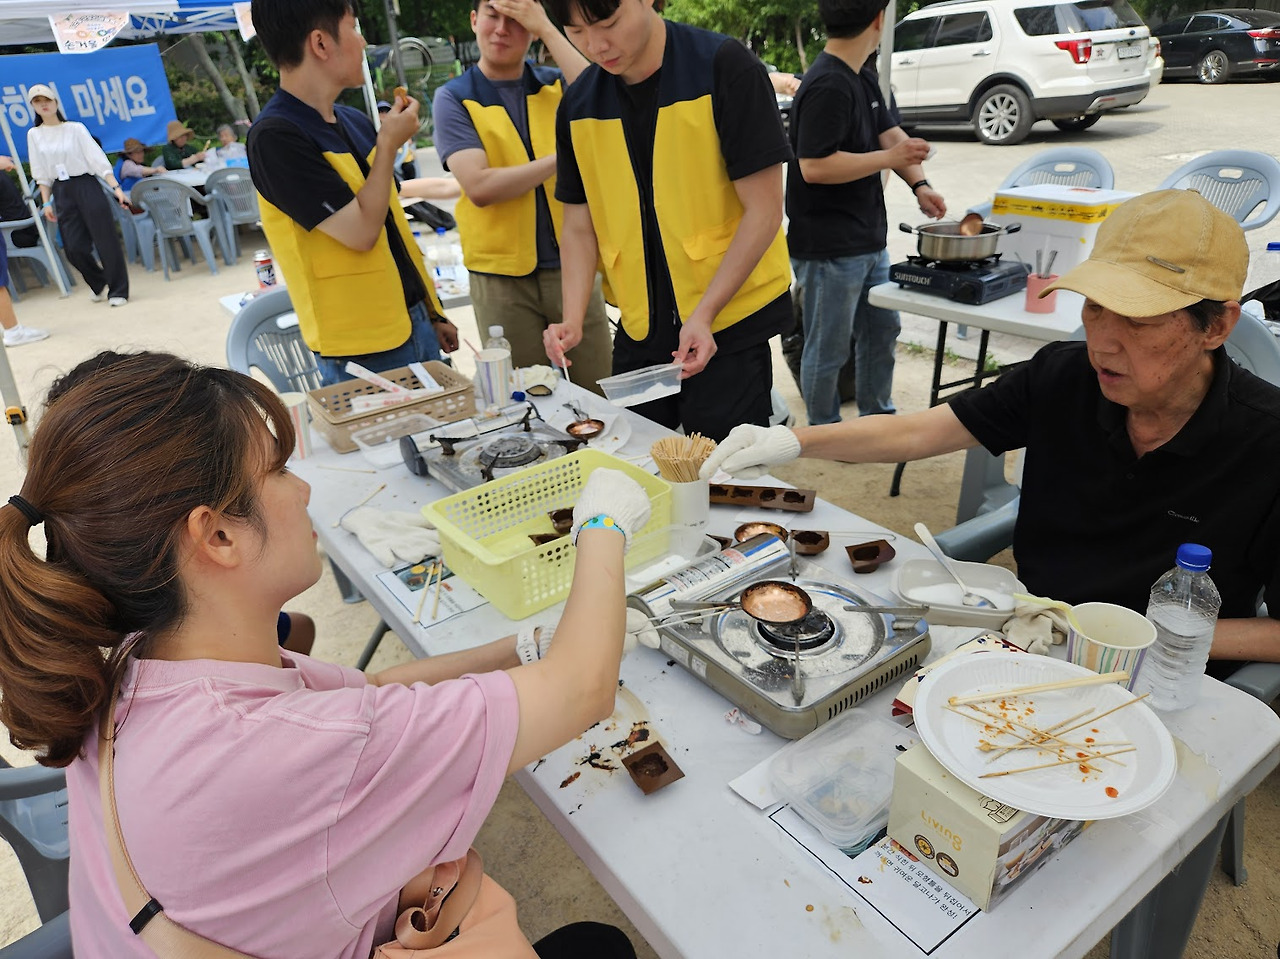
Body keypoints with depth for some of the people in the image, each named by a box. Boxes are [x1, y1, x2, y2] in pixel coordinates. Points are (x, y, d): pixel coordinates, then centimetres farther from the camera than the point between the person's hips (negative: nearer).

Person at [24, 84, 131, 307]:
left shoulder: (75, 128, 0)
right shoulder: (34, 135, 8)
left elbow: (98, 159, -5)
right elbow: (41, 174, 10)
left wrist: (116, 187, -15)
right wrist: (47, 202, 5)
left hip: (87, 186, -3)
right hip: (61, 192, 3)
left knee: (106, 240, -6)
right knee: (74, 247, -1)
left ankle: (118, 291, 3)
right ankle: (99, 283, 24)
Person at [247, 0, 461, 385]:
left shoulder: (356, 122, 9)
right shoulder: (275, 137, -14)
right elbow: (361, 232, -20)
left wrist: (432, 313, 15)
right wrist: (389, 144, -9)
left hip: (415, 325, 7)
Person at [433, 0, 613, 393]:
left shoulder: (556, 84, 8)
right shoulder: (453, 99, -1)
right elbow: (479, 187, -15)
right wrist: (562, 157, -14)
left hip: (571, 265, 2)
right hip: (502, 277, -2)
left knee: (600, 396, 7)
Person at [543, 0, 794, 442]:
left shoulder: (726, 68, -13)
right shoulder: (578, 106, 2)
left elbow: (763, 210, -13)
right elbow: (580, 227, 6)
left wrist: (704, 314, -20)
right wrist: (572, 319, -9)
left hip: (728, 325, -5)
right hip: (639, 327, 5)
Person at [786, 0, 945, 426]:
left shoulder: (864, 77, 11)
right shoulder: (827, 86, -19)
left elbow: (890, 133, 13)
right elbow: (814, 167, -25)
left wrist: (919, 184, -3)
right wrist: (889, 157, -19)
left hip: (868, 242, 10)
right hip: (828, 250, -10)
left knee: (882, 328, 20)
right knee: (830, 348, 4)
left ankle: (877, 416, 36)